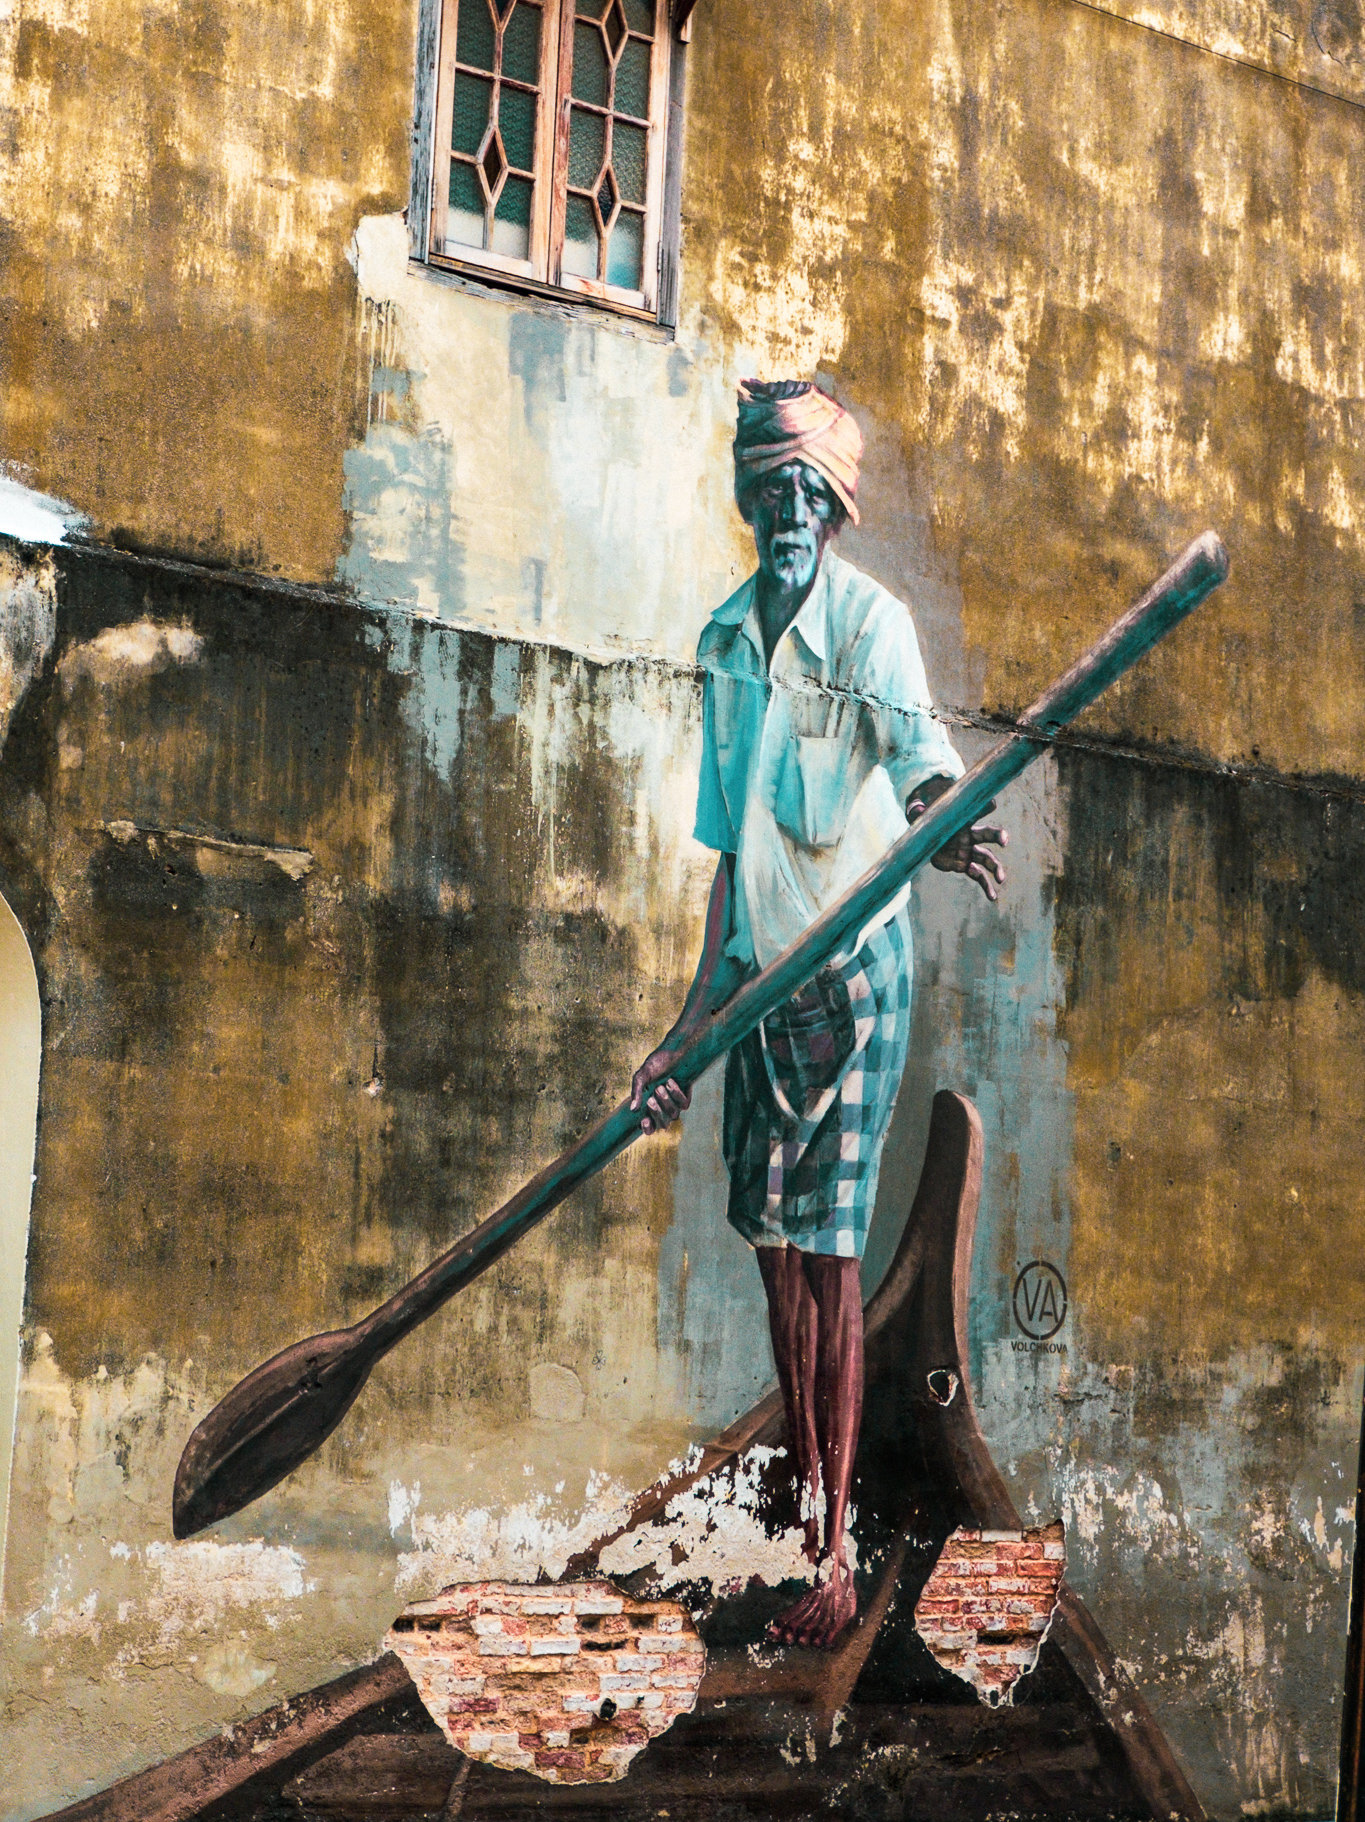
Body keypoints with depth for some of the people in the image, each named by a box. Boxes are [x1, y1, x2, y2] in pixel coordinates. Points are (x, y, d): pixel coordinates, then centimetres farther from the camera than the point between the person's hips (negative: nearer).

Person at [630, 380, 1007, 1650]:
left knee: (833, 1248, -6)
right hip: (761, 975, 6)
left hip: (857, 970, -6)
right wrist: (686, 1028, 12)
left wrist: (949, 829, -48)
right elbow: (731, 854, 13)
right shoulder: (724, 642, 11)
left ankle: (838, 1555, 0)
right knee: (770, 1237, 11)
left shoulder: (875, 620, -7)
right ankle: (801, 1490, 27)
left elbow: (922, 765, -23)